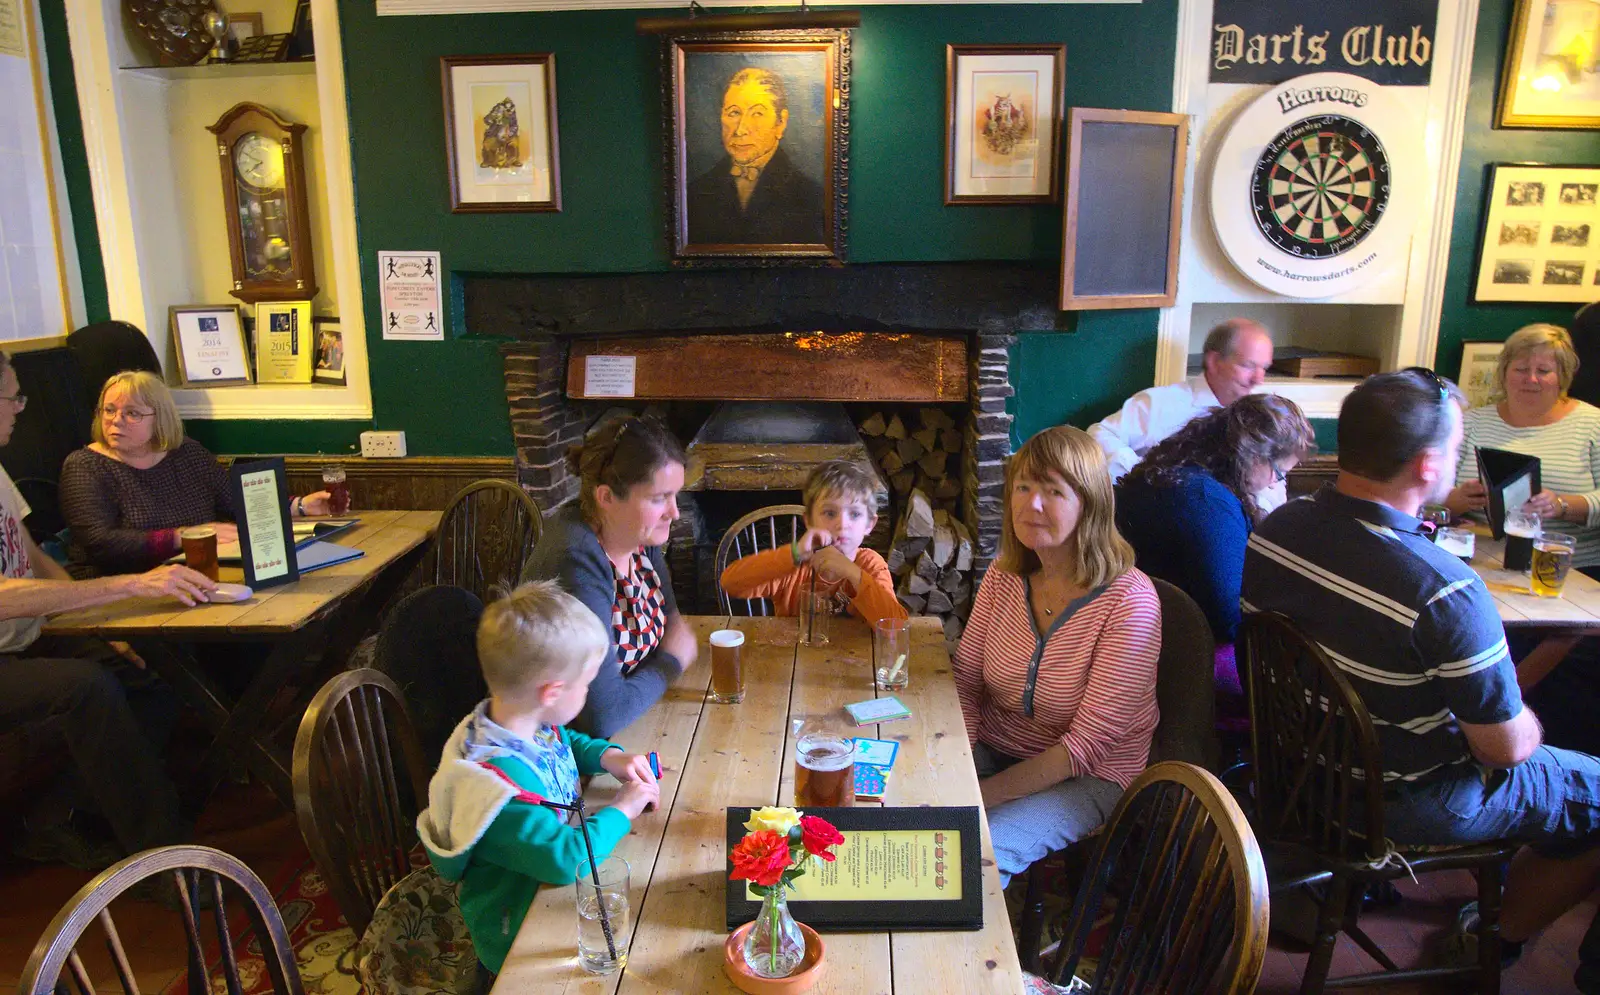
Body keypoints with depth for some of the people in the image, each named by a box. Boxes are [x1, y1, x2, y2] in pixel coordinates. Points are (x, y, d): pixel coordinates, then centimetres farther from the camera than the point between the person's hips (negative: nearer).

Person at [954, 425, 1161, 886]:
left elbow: (1087, 743, -20)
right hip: (994, 748, 5)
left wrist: (986, 793, -22)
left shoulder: (1129, 601, -20)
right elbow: (964, 682, 2)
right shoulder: (1004, 577, -2)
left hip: (1089, 778, -5)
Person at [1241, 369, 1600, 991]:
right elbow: (1508, 748, -21)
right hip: (1407, 803, -7)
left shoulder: (1276, 529, -14)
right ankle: (1496, 936, 28)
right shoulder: (1446, 593, -33)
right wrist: (1527, 725, 3)